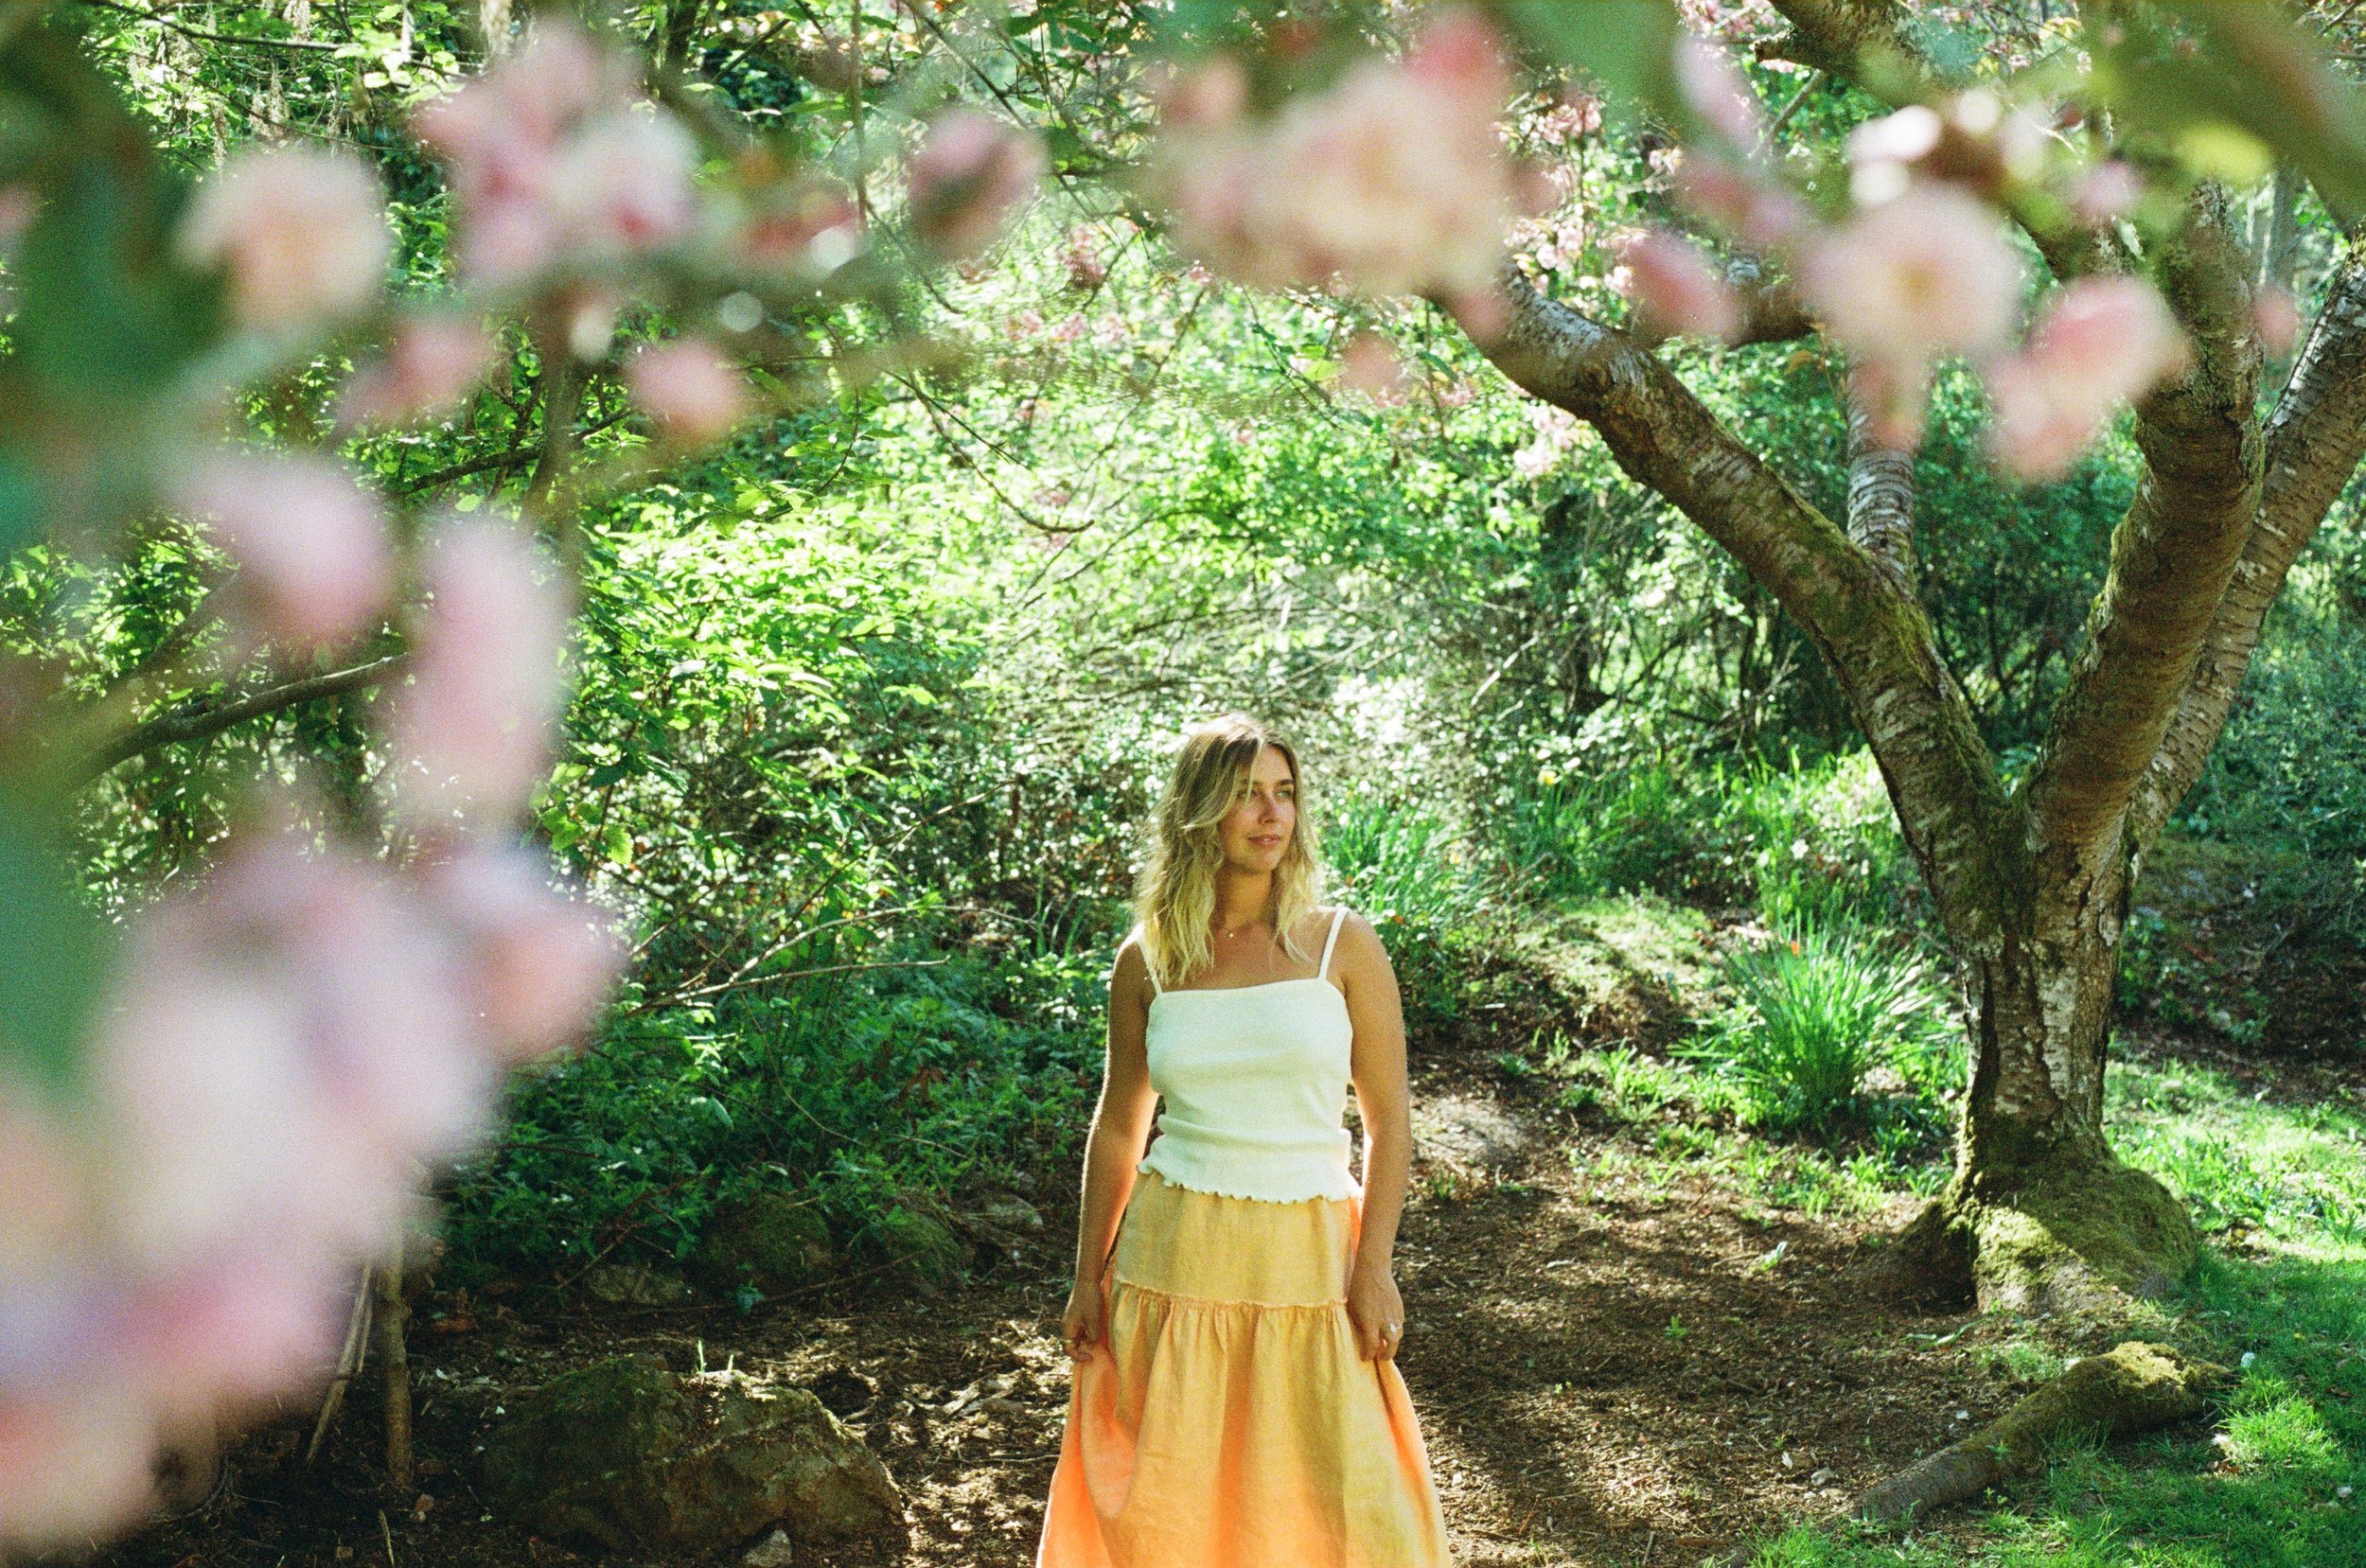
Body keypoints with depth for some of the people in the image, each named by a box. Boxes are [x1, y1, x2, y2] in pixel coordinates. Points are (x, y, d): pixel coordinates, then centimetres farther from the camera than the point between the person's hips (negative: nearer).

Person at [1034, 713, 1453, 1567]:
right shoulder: (1147, 961, 3)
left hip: (1308, 1256, -1)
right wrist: (1088, 1278, 10)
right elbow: (1117, 1126, 11)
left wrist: (1373, 1267, -7)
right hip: (1176, 1254, 1)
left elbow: (1387, 1120, 0)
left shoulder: (1341, 943, -1)